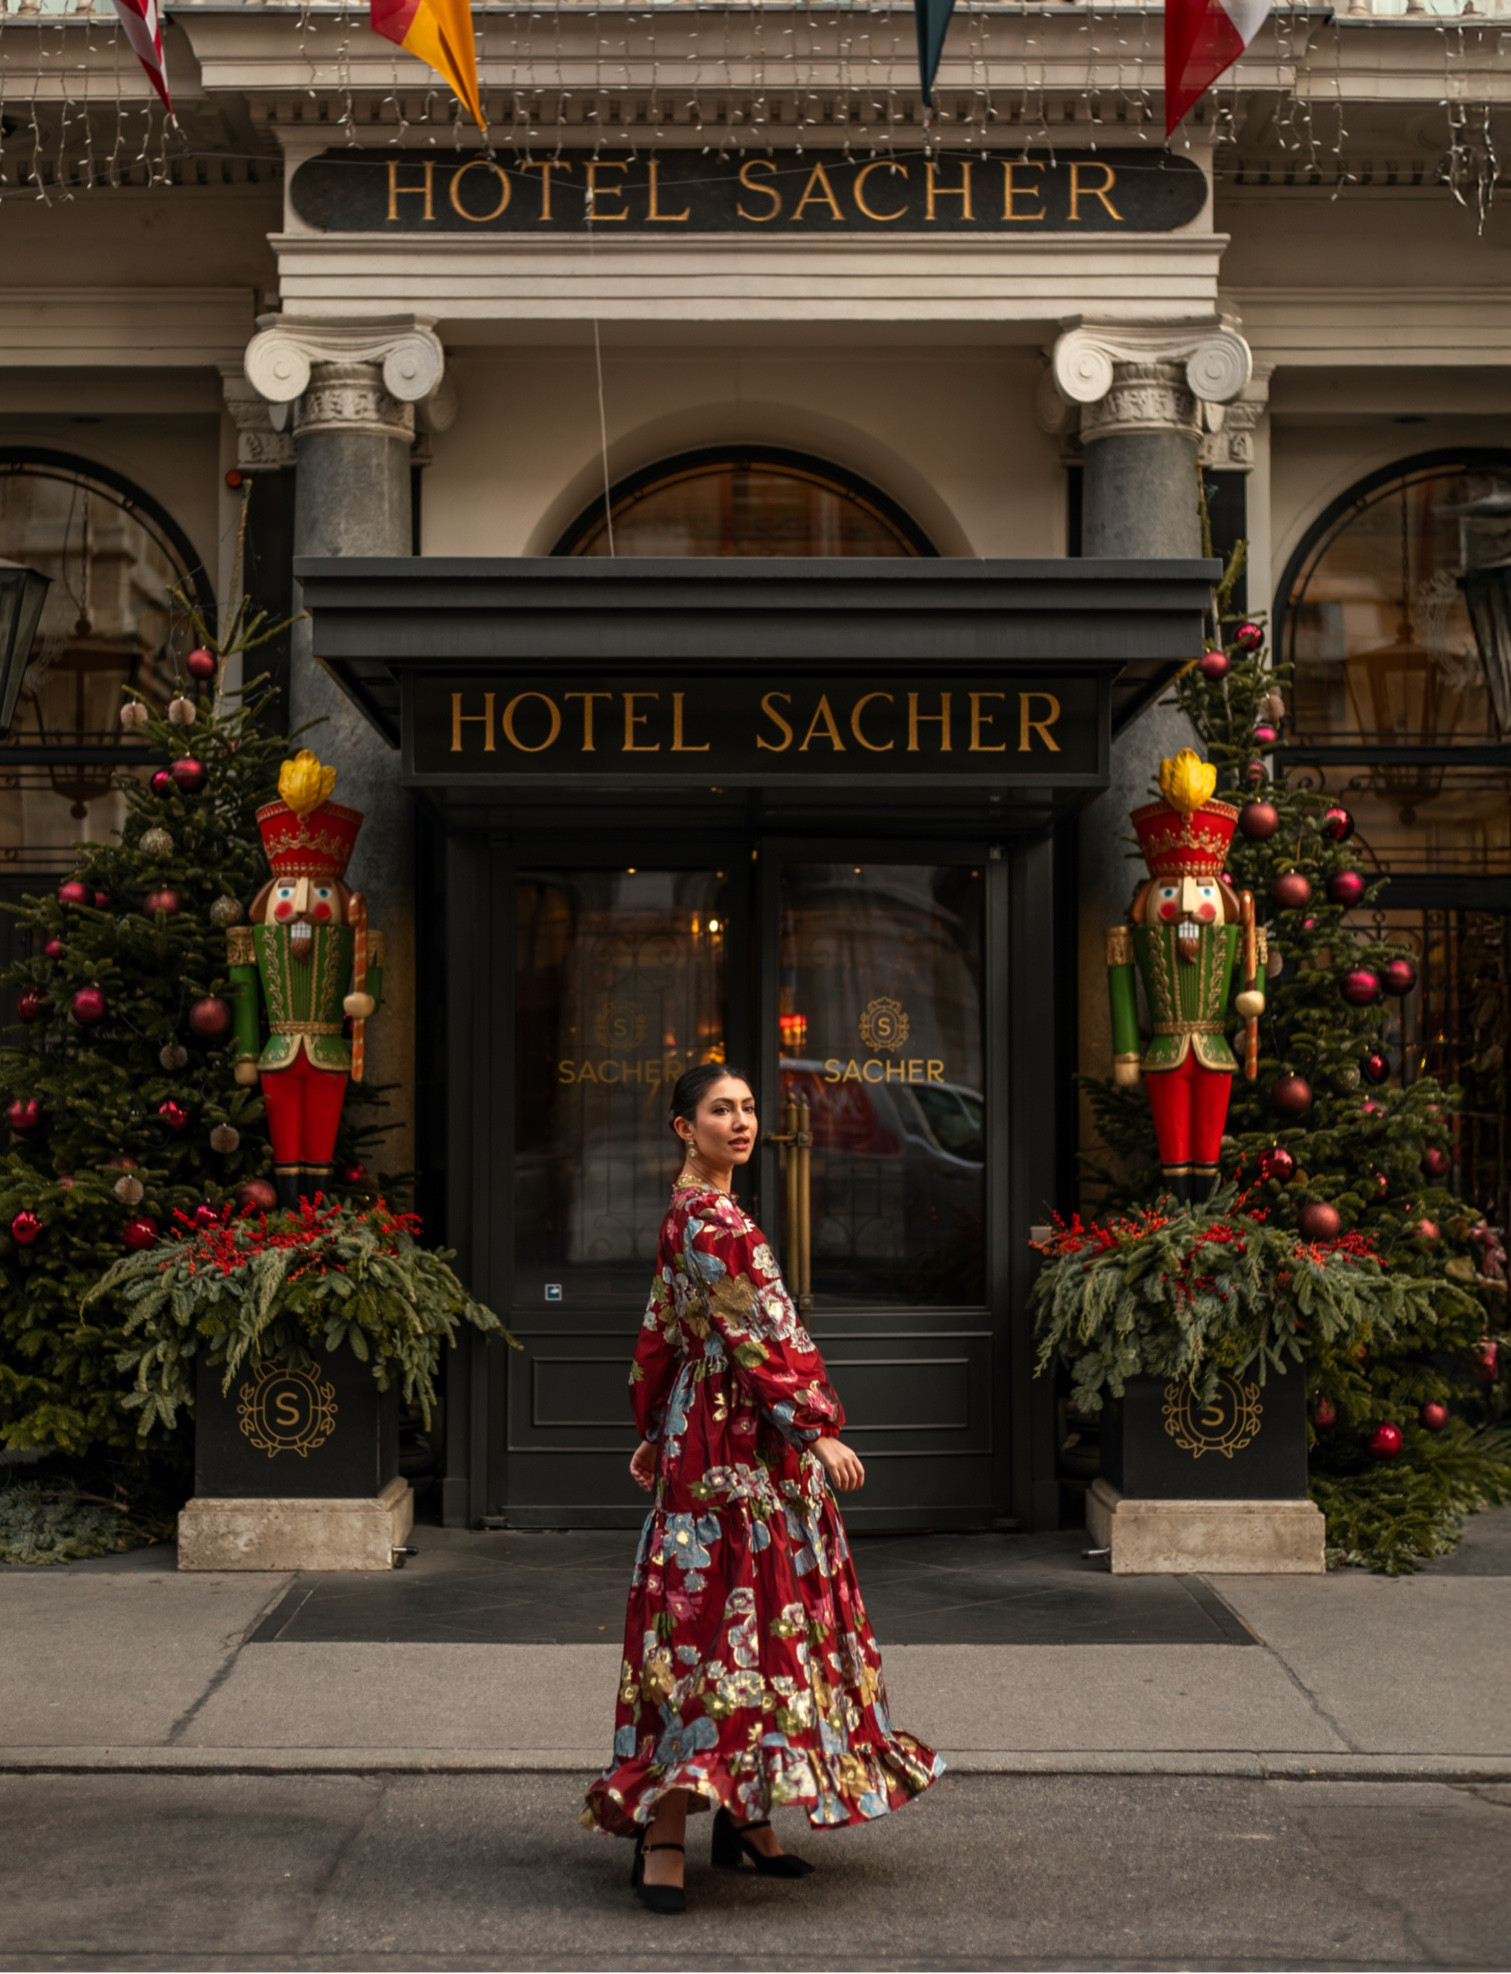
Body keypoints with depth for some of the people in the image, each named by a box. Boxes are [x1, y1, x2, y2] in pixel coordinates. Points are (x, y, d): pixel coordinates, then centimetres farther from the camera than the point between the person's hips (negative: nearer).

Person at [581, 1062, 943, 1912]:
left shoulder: (696, 1215, 16)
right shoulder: (710, 1219, -15)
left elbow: (662, 1332, 21)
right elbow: (754, 1336, -20)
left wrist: (659, 1435, 26)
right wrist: (818, 1430, -19)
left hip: (712, 1435, 10)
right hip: (739, 1450, -10)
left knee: (765, 1622, 13)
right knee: (719, 1621, -11)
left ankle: (748, 1817, 20)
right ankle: (664, 1839, -11)